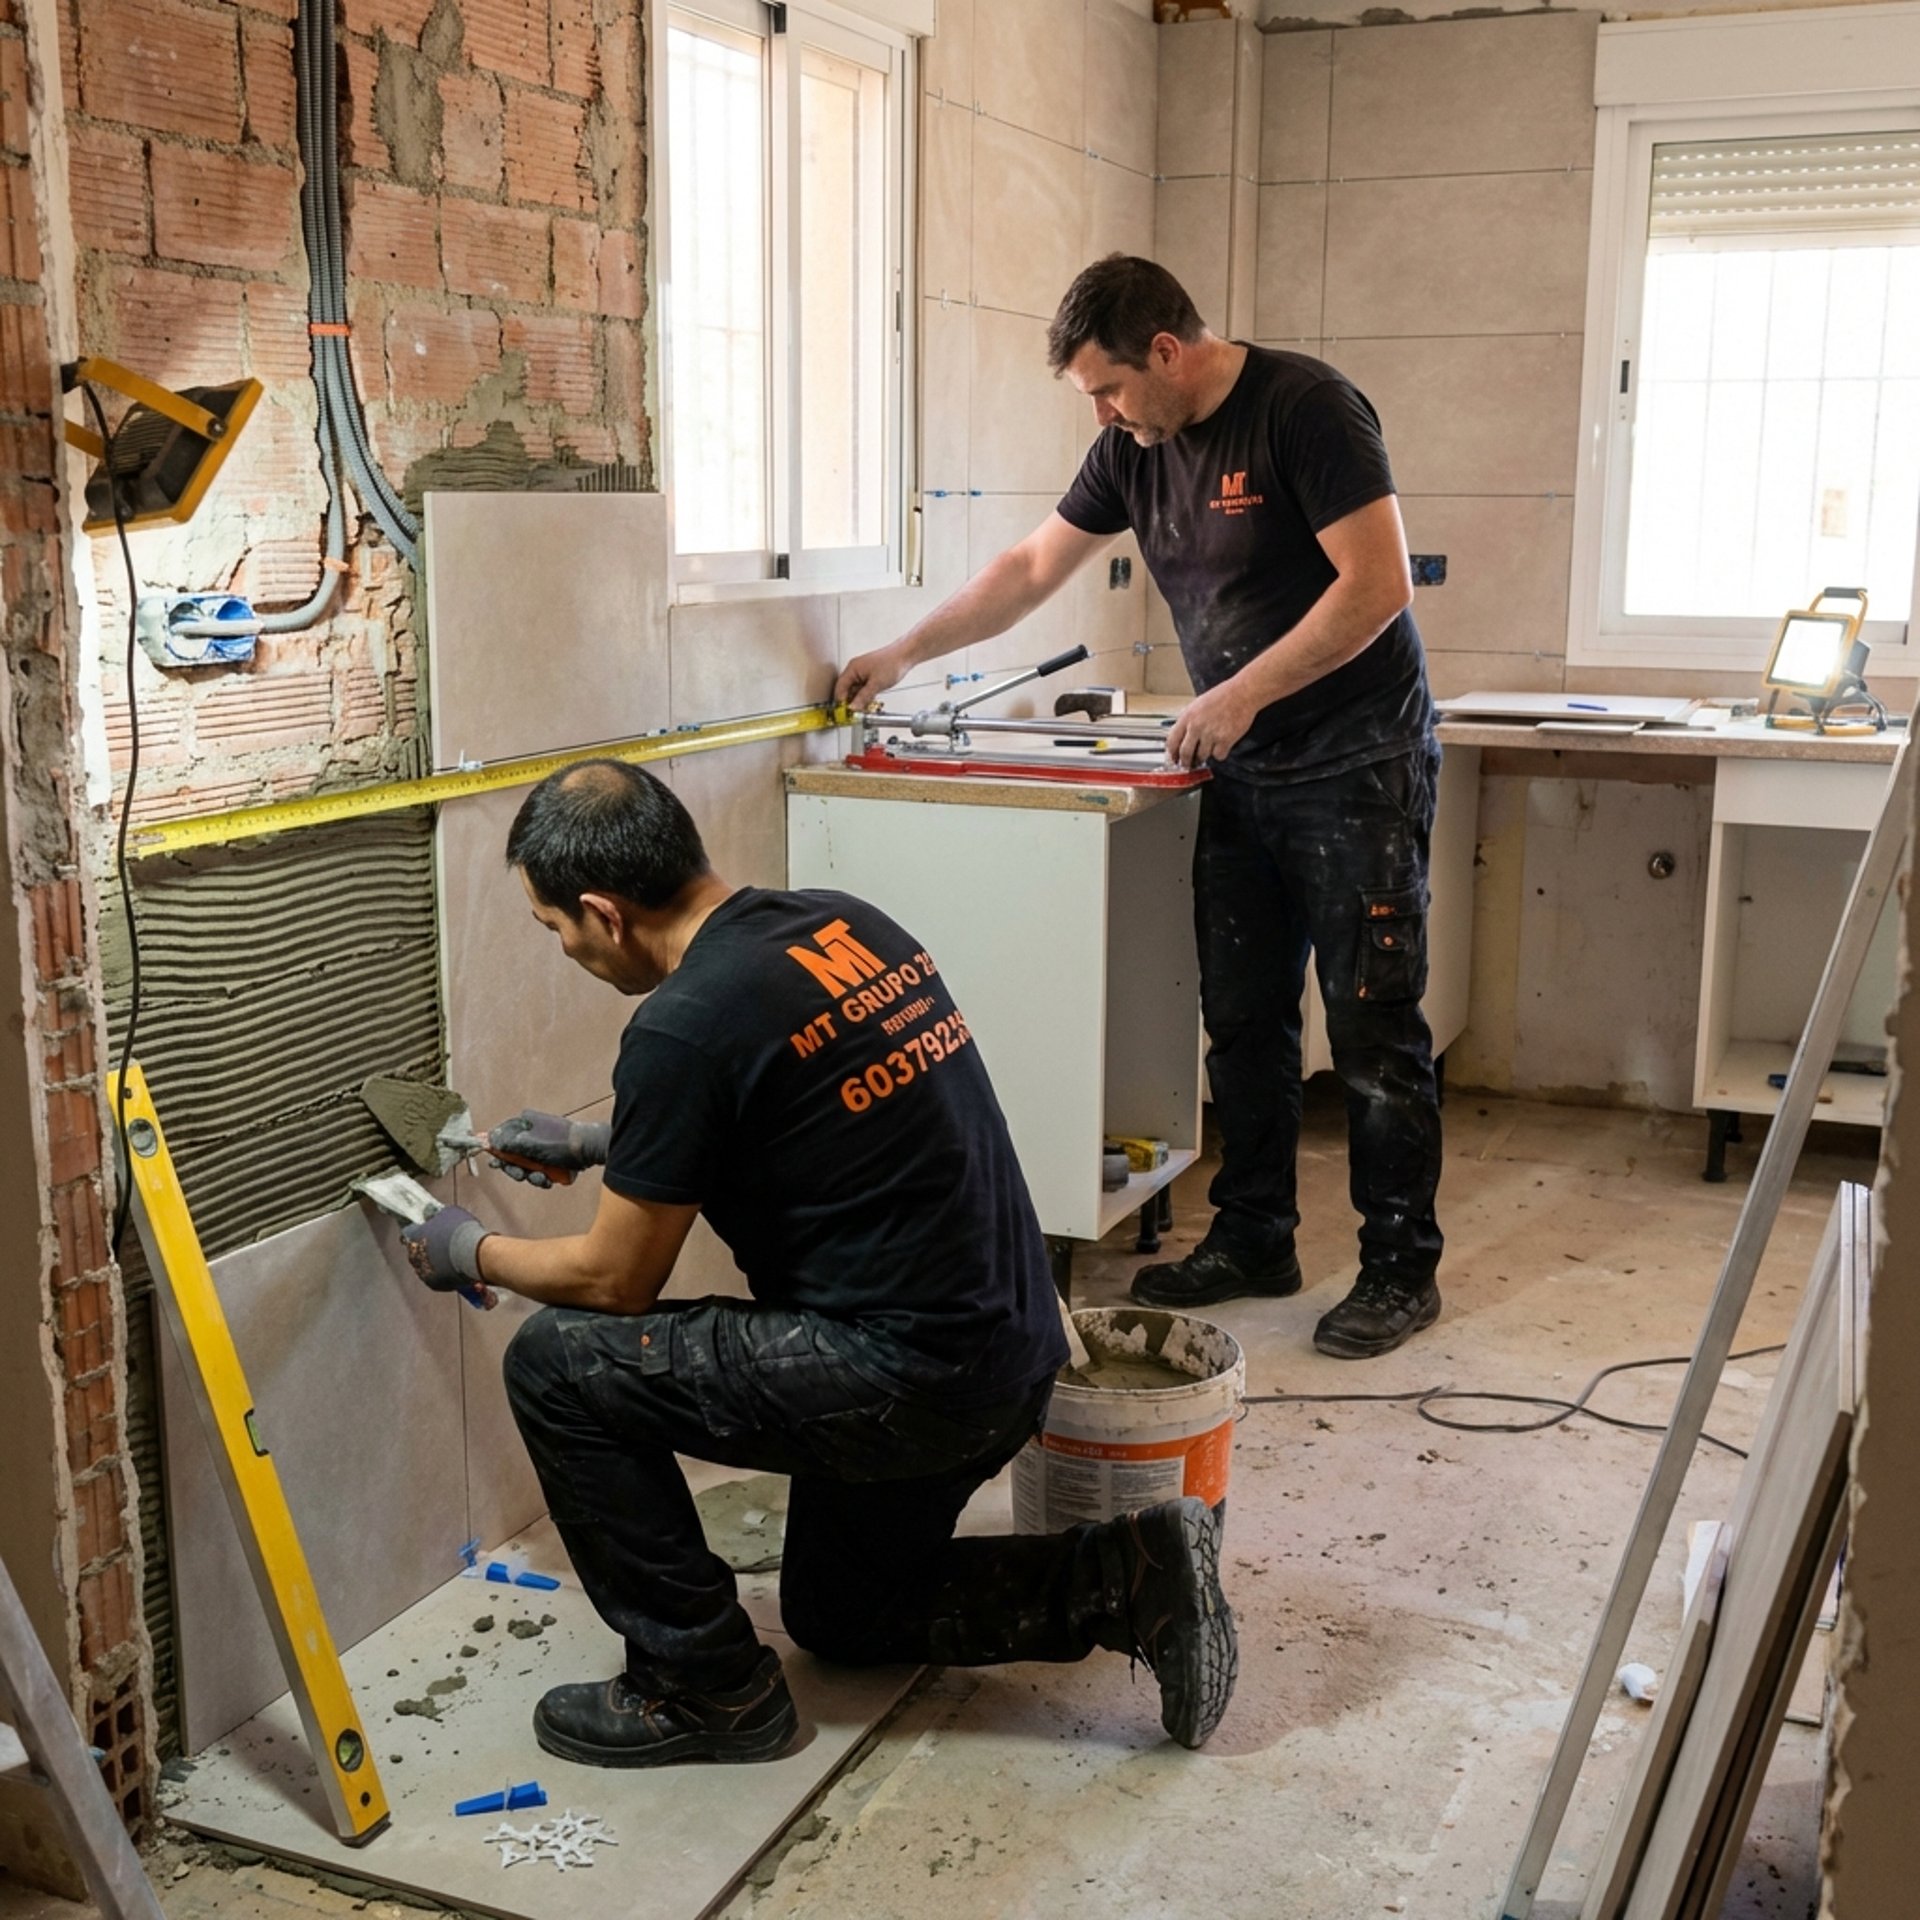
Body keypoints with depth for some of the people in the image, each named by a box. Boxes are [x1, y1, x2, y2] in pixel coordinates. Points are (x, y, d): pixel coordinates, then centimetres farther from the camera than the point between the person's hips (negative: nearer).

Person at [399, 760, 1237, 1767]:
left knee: (556, 1365, -2)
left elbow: (616, 1281, -7)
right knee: (837, 1616, 29)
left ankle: (706, 1686, 8)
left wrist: (471, 1253, 11)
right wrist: (598, 1144, 28)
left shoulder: (683, 1027, -20)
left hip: (905, 1380, -9)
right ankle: (1127, 1578, 15)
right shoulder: (848, 926, 6)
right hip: (1013, 1359, 9)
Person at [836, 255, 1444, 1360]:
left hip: (1356, 769, -7)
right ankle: (1254, 1240, 23)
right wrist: (904, 656, 17)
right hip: (1241, 774, 7)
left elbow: (1379, 583, -20)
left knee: (1374, 1027, -3)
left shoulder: (1307, 408, -14)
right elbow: (1031, 570, 17)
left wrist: (1242, 694, -20)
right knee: (1243, 1020, 10)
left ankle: (1404, 1268, 9)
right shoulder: (1136, 446, 9)